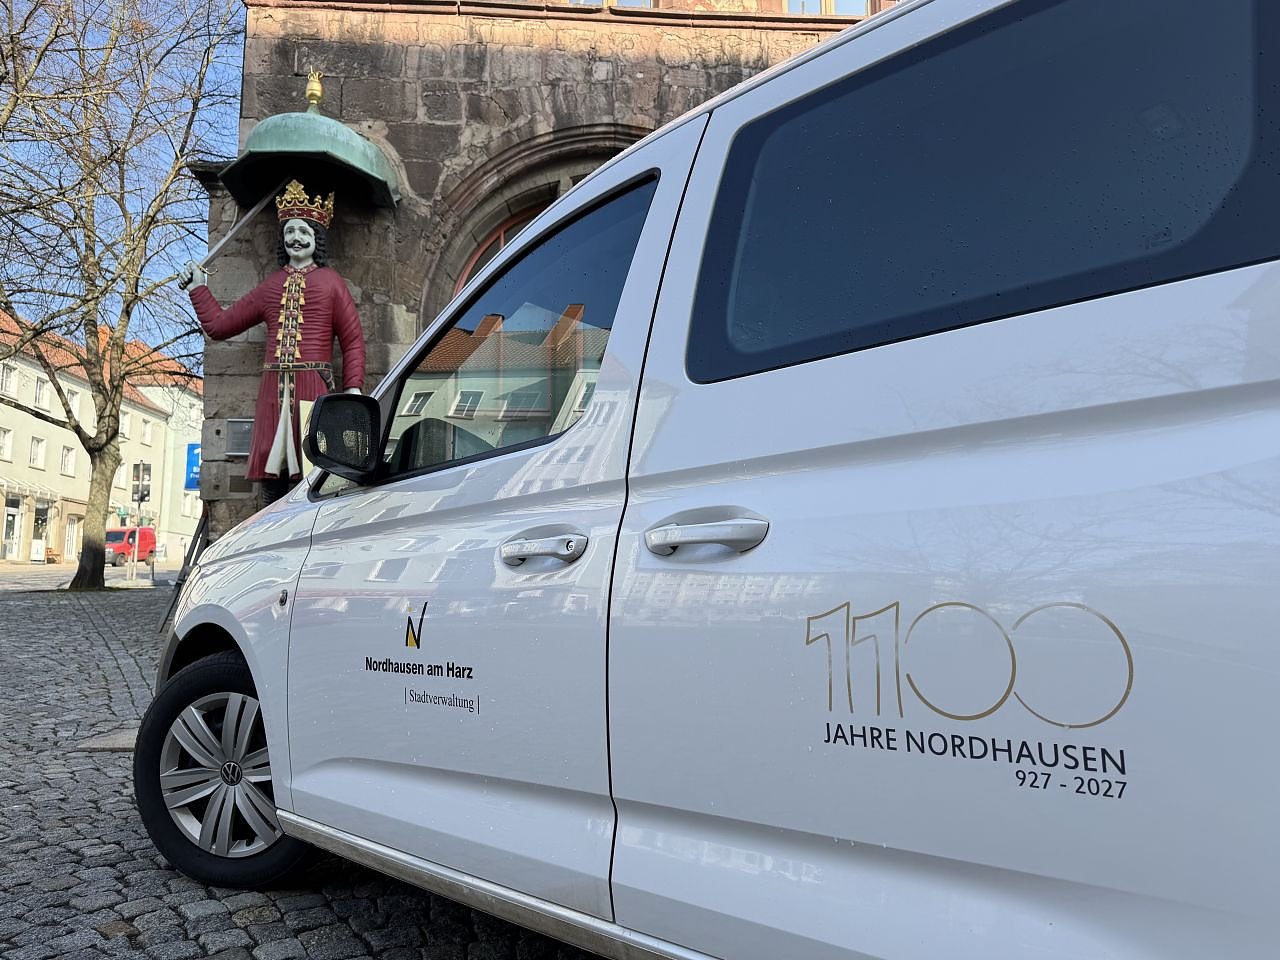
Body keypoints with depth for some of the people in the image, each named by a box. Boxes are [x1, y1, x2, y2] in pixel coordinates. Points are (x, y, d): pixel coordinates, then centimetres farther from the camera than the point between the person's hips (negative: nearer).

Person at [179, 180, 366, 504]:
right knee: (271, 477, 1)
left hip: (314, 387, -4)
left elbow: (353, 340, 3)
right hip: (273, 389, 4)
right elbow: (219, 325, 27)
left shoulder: (330, 281, 9)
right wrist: (198, 287, 30)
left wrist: (353, 387, -7)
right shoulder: (270, 285, 20)